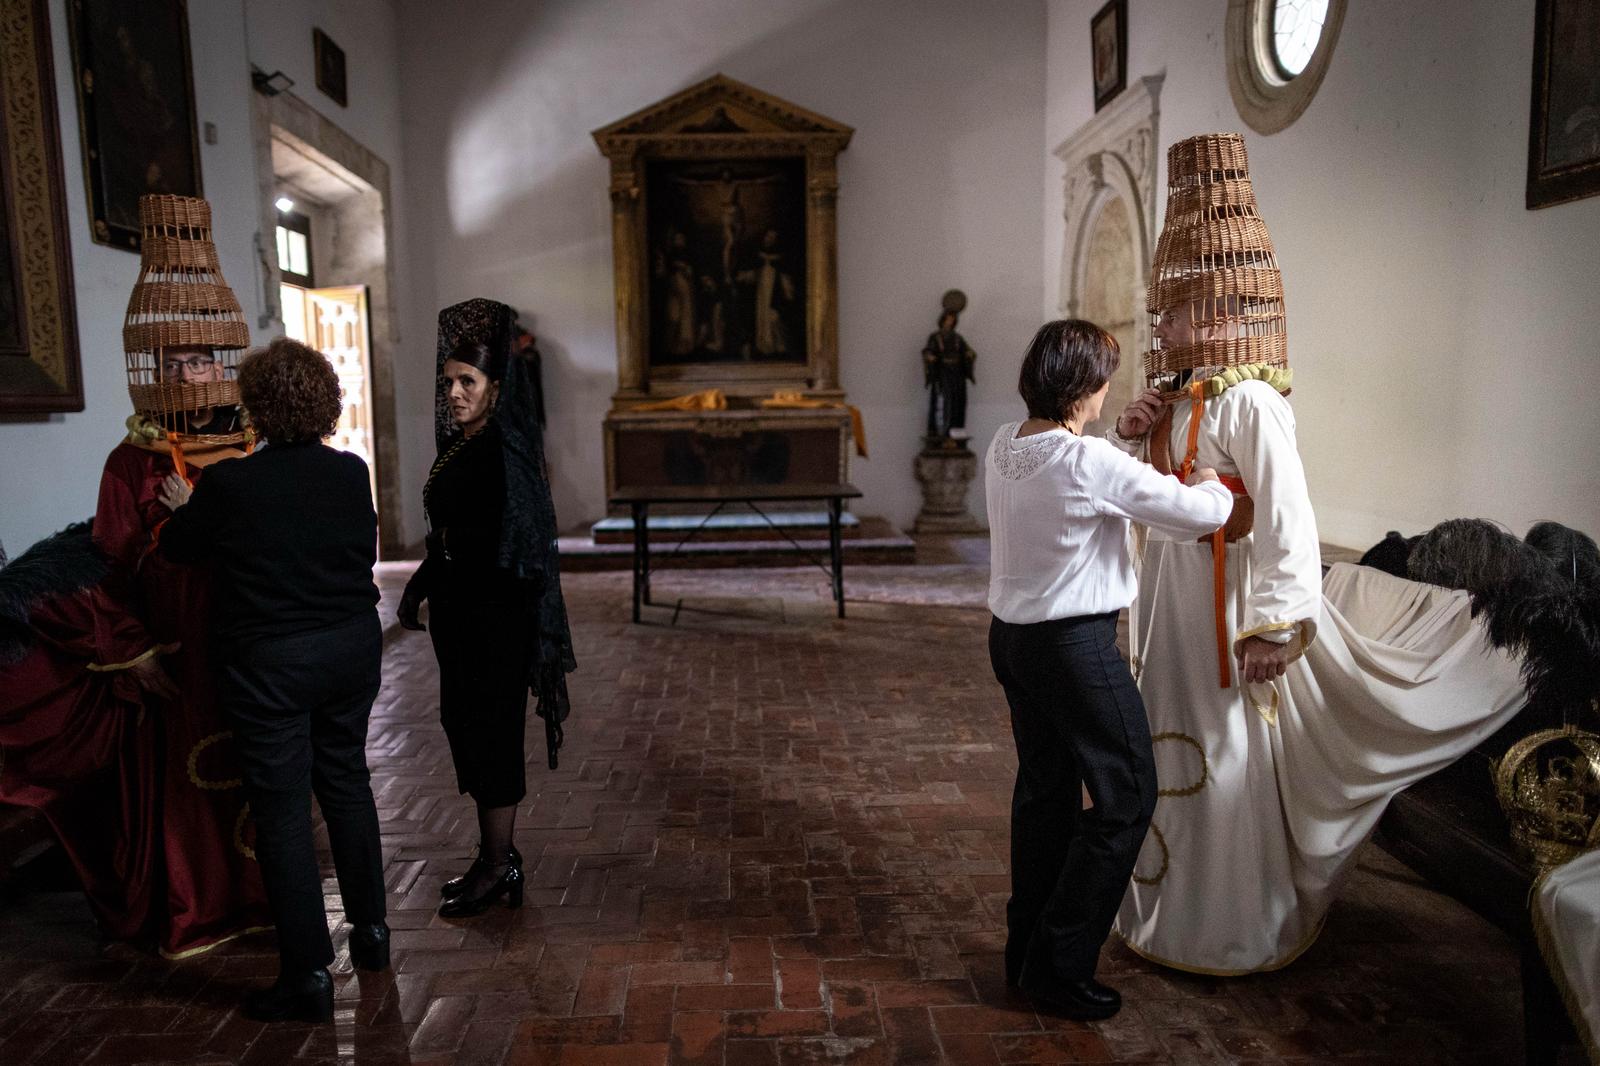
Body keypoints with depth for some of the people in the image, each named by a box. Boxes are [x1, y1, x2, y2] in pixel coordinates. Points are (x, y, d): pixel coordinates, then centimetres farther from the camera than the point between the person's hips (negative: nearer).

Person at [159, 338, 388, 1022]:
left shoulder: (230, 485, -15)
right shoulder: (351, 473, -5)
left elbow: (176, 549, 3)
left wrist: (184, 508, 23)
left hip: (269, 663, -4)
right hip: (353, 649, 5)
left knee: (283, 809, 4)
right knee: (346, 781, 20)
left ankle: (308, 974, 10)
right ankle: (370, 929, 32)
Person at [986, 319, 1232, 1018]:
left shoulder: (1004, 446, 2)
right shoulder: (1089, 461, -21)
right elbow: (1200, 515, -15)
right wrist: (1211, 485, 6)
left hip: (1013, 637, 9)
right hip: (1074, 646, -8)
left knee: (1045, 788, 19)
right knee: (1126, 796, 6)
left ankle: (1026, 949, 30)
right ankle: (1059, 966, 10)